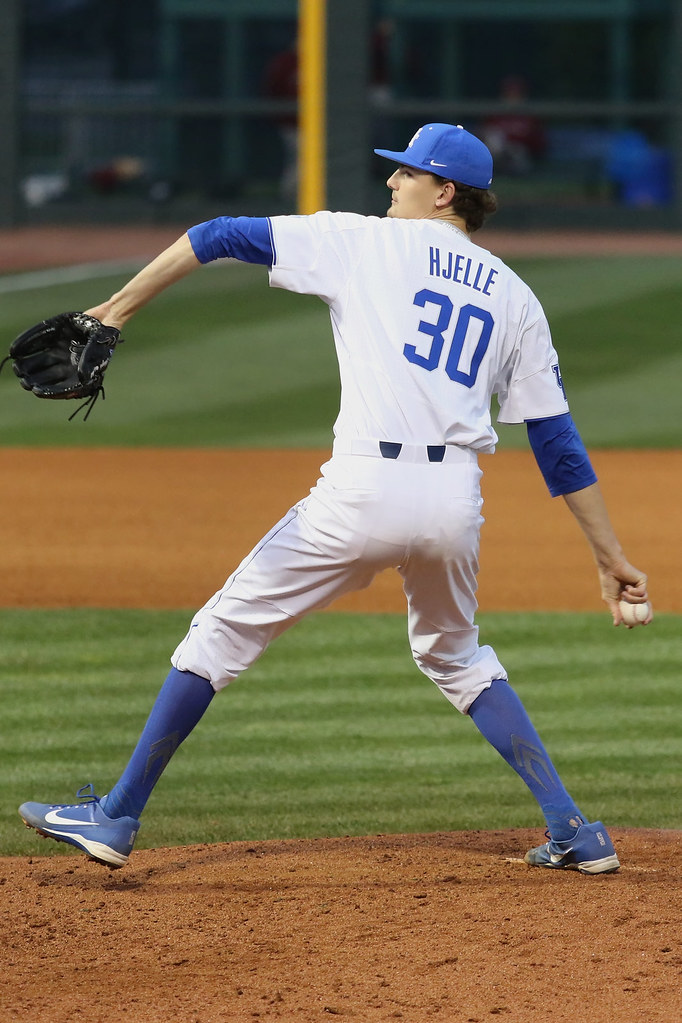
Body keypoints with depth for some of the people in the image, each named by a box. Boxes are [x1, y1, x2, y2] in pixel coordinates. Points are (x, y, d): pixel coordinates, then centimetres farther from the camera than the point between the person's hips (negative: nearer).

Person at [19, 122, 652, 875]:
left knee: (225, 631, 9)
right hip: (457, 502, 4)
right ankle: (574, 832, 20)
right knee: (454, 656, 29)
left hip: (365, 489, -4)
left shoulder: (364, 242, 7)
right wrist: (610, 555, 16)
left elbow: (222, 237, 4)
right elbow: (558, 443, 14)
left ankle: (117, 817, 10)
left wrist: (116, 310, 7)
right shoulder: (514, 298, 16)